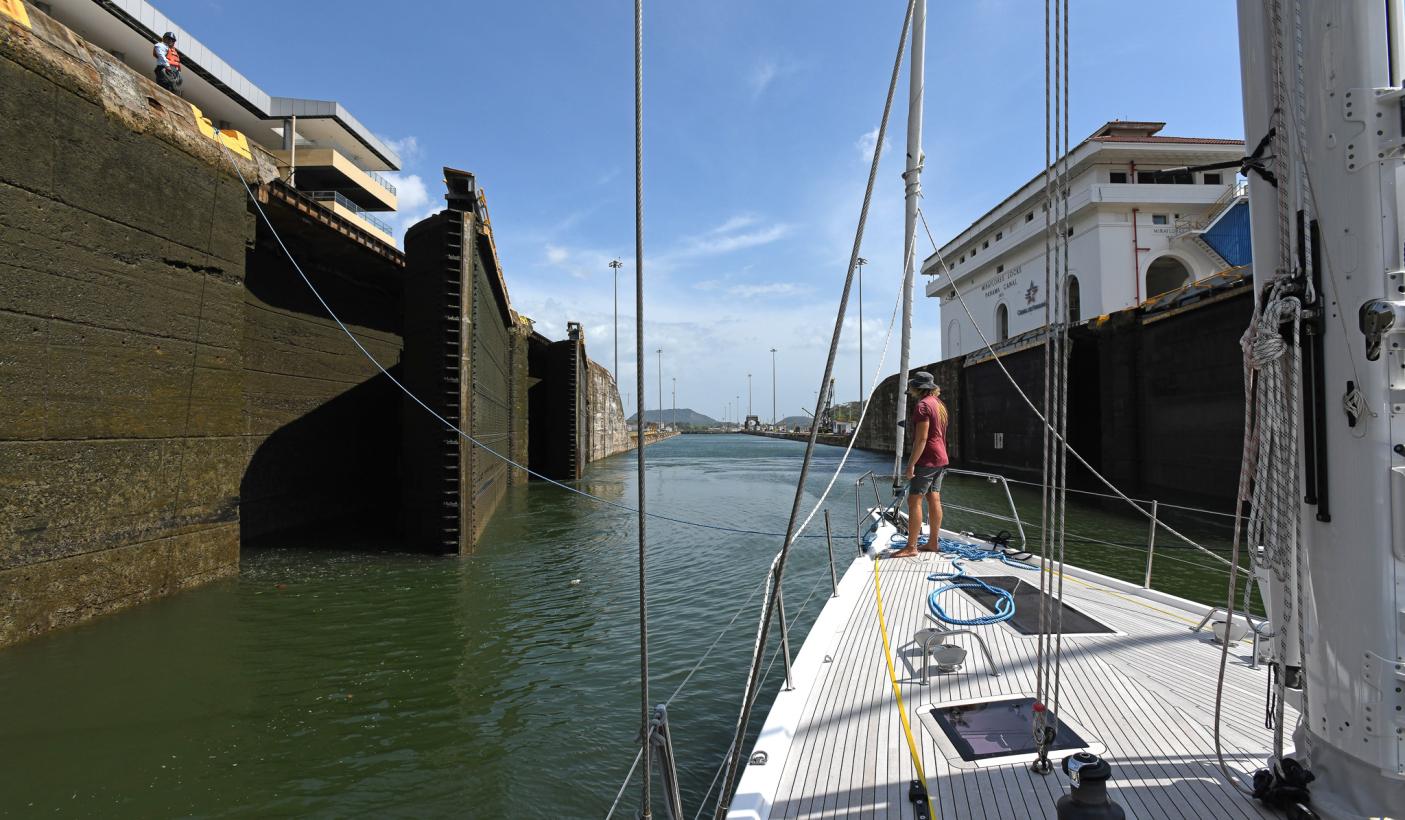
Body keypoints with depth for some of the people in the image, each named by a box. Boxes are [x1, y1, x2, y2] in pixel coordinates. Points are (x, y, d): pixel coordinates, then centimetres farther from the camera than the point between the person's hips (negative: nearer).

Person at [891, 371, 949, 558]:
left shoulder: (923, 405, -15)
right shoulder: (939, 404, 15)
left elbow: (921, 439, -20)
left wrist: (911, 464, -19)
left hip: (927, 460, -10)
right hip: (940, 459, 10)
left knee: (914, 500, -8)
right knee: (934, 500, 11)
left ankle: (911, 547, -7)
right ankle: (932, 543, 17)